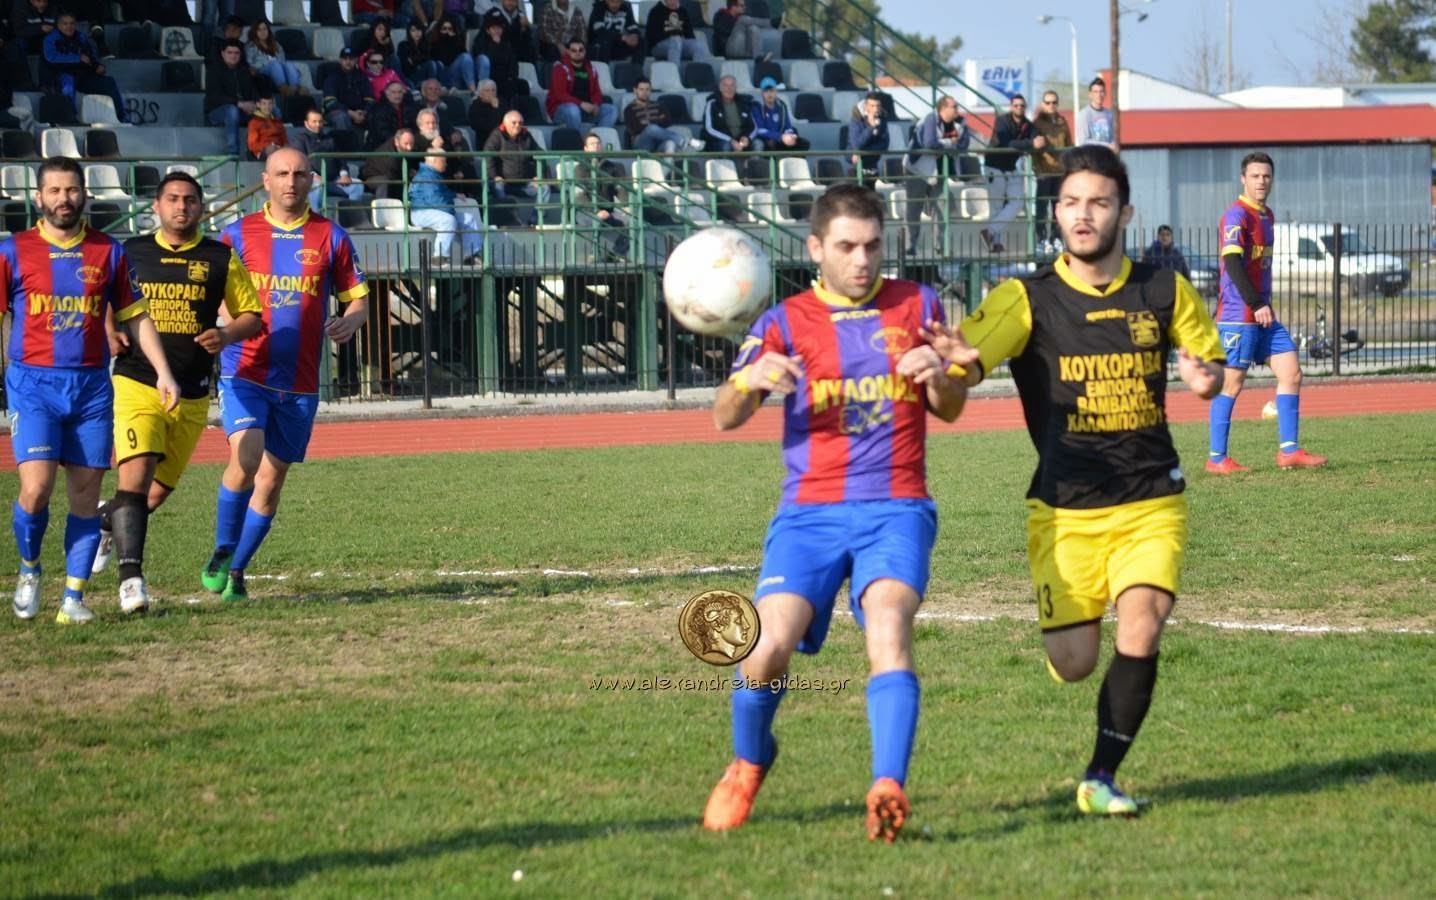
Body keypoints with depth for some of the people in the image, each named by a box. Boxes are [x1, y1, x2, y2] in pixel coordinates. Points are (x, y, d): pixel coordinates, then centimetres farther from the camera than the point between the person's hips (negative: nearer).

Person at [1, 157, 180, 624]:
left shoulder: (109, 252, 8)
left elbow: (136, 316, 14)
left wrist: (163, 371, 5)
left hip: (92, 384, 2)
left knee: (85, 492, 0)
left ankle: (74, 597, 5)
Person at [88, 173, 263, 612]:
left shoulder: (221, 260, 6)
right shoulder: (129, 253, 6)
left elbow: (252, 316, 11)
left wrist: (227, 335, -11)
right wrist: (111, 333, -4)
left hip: (192, 396, 2)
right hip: (136, 386, -2)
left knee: (157, 493, 10)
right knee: (135, 476, -20)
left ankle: (107, 521, 40)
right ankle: (131, 575, -19)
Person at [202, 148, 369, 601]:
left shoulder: (331, 237, 5)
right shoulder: (238, 234, 3)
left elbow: (358, 299, 11)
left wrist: (349, 321, -12)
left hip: (300, 382, 2)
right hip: (244, 372, -2)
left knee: (272, 478, 6)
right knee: (246, 457, -22)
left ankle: (236, 571, 19)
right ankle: (221, 554, -4)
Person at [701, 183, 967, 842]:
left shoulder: (916, 305, 10)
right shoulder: (786, 322, 6)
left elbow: (950, 410, 16)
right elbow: (724, 418, 1)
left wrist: (937, 378, -8)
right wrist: (749, 381, -22)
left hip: (896, 508, 0)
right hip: (809, 512, 0)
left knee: (889, 627, -26)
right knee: (768, 647, -14)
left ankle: (888, 788, -34)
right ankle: (747, 763, 15)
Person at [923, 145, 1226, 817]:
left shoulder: (1165, 292, 2)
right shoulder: (1027, 299, -6)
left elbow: (1210, 361, 17)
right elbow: (959, 369, -19)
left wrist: (1205, 377, -8)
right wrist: (956, 358, -44)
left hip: (1152, 502, 1)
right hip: (1065, 509, -1)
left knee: (1140, 631, -19)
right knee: (1073, 665, -1)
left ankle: (1101, 779, -3)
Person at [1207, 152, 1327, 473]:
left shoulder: (1267, 215, 16)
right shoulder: (1237, 215, -12)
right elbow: (1232, 263, -21)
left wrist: (1265, 305, 17)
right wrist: (1257, 305, -23)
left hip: (1262, 312, 9)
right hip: (1238, 314, -9)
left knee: (1291, 373, 3)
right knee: (1232, 383, -4)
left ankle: (1289, 450, 5)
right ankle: (1216, 458, 2)